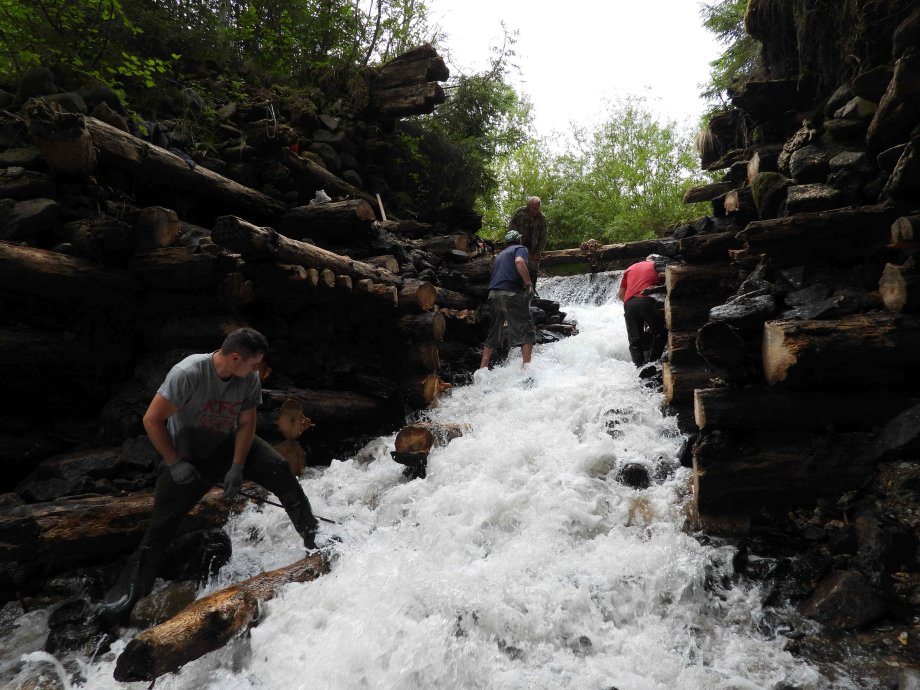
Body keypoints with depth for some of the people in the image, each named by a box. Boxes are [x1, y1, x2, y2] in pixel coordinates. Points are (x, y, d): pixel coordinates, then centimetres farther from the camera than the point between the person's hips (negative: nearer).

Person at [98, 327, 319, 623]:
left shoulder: (250, 379, -17)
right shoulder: (188, 373, -30)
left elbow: (246, 424, -8)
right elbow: (152, 420, -24)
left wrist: (237, 468, -17)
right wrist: (175, 463, -21)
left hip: (228, 447, 3)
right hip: (185, 458, -3)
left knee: (279, 469, -16)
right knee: (160, 529, -1)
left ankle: (315, 538, -3)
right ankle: (125, 597, 17)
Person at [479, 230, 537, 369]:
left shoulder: (500, 255, 28)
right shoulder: (520, 249, 6)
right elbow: (519, 261, -16)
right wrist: (528, 283, -14)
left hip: (493, 293, 7)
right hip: (510, 293, -7)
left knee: (493, 334, 13)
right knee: (527, 331, -3)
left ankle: (482, 368, 12)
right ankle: (527, 366, -11)